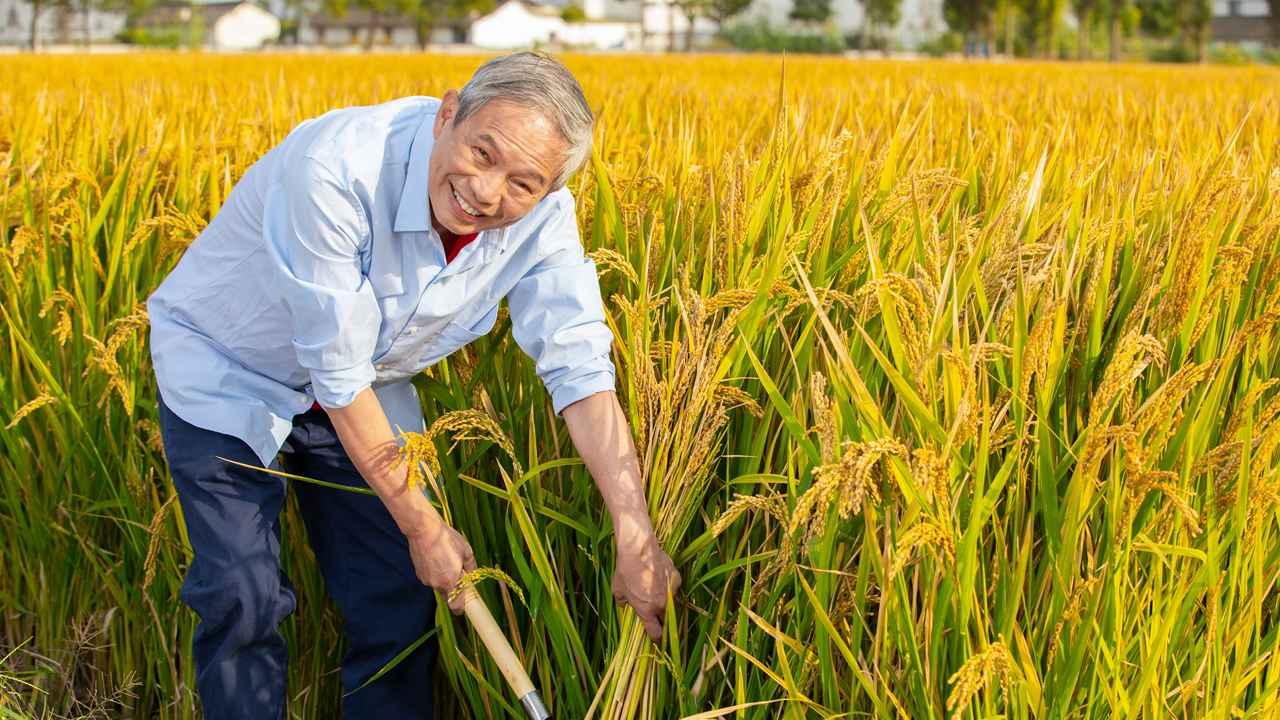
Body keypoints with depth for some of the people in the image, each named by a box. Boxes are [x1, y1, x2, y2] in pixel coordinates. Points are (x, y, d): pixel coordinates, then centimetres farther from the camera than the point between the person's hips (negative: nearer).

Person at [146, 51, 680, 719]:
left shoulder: (539, 217, -22)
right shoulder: (332, 168, -37)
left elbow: (581, 369, -21)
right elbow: (338, 372, -31)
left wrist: (636, 538, -31)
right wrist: (422, 526, -23)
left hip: (365, 390, 4)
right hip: (225, 371, -4)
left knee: (399, 600, 1)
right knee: (243, 602, -12)